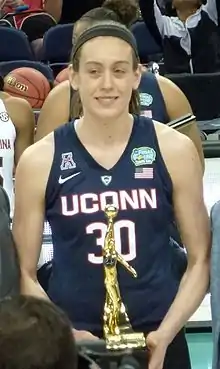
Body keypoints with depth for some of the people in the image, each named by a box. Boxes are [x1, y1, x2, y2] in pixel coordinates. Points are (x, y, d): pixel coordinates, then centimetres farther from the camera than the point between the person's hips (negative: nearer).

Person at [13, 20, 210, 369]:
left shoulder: (174, 150, -3)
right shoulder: (39, 160, -4)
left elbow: (200, 260, 2)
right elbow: (25, 272, 0)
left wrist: (166, 334, -10)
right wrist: (63, 335, -14)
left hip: (155, 340, 0)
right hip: (72, 340, 0)